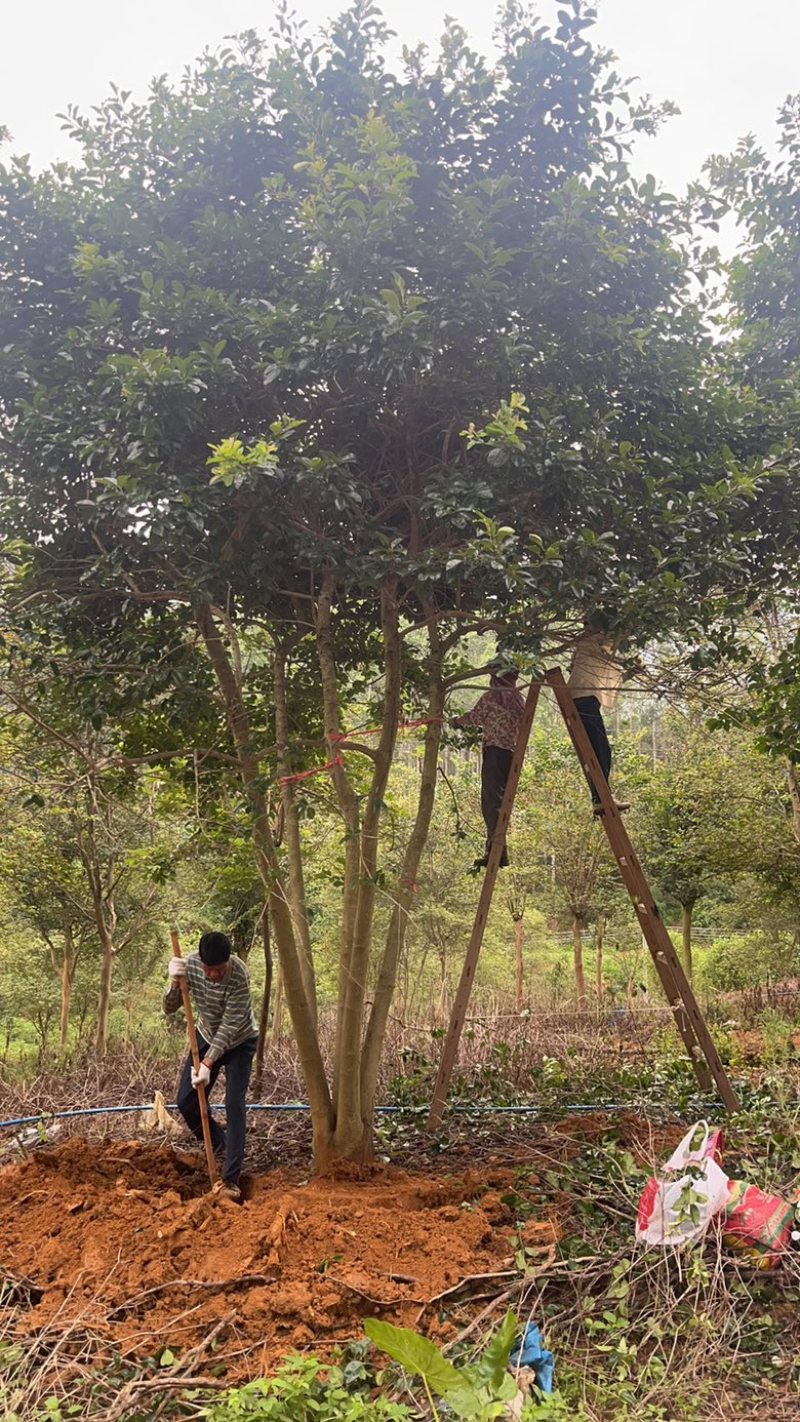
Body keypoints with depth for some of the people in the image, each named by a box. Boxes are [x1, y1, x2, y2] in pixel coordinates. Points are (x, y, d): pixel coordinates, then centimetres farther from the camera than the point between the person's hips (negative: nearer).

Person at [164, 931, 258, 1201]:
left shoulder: (239, 975, -34)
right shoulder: (189, 965, -22)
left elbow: (230, 1027, -31)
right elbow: (169, 1009, -17)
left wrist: (207, 1064, -36)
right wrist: (175, 983, -36)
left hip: (239, 1042, -5)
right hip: (207, 1037, 5)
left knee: (234, 1105, -13)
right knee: (186, 1102, 3)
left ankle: (231, 1179, -8)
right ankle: (220, 1145, 28)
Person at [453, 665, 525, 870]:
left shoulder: (492, 696, -4)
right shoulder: (518, 698, 16)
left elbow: (474, 717, 6)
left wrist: (456, 721, 25)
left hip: (495, 751, -8)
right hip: (513, 754, 8)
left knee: (492, 801, -11)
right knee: (498, 801, 12)